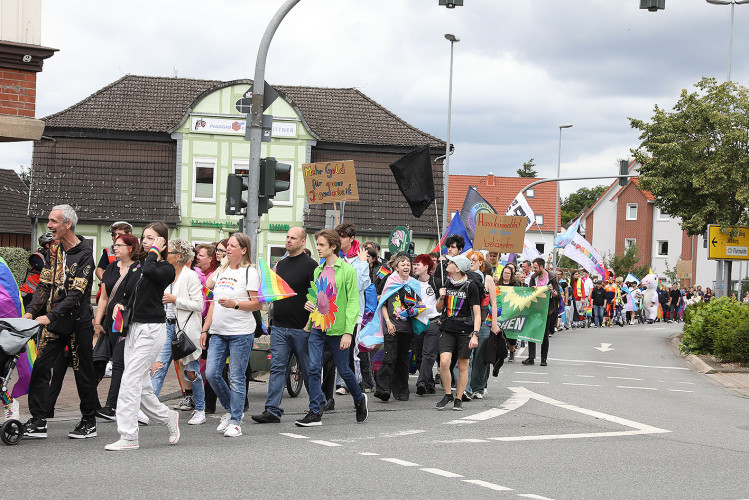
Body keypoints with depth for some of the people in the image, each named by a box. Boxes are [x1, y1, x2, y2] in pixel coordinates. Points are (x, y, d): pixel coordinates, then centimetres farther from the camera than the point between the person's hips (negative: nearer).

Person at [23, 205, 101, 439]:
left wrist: (50, 316, -26)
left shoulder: (84, 254, -13)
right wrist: (31, 311, -4)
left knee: (83, 372, 4)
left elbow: (76, 293, -19)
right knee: (39, 368, -2)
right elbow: (45, 284, 10)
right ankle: (38, 422, 2)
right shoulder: (54, 249, 9)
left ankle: (89, 422, 17)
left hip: (78, 322, -6)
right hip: (54, 321, 6)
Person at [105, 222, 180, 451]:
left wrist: (154, 252, -13)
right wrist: (120, 305, 4)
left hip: (152, 329, -8)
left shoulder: (166, 268, -7)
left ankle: (128, 437, -10)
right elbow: (129, 293, 24)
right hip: (134, 327, 8)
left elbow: (150, 272, -30)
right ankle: (168, 417, 29)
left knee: (130, 380, -12)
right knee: (141, 385, 9)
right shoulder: (138, 264, 15)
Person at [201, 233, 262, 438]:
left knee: (236, 378, -3)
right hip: (218, 332, 6)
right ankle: (230, 409, 20)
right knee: (211, 373, -2)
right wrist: (205, 329, 15)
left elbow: (258, 304, -9)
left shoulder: (250, 272, -4)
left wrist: (234, 304, -22)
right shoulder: (221, 271, 15)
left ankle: (235, 422, 5)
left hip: (240, 333, -6)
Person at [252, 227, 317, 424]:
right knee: (277, 367, 0)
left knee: (308, 369, 6)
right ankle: (273, 410, -3)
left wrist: (310, 322, -21)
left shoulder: (310, 265, -7)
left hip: (301, 328, -6)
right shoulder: (281, 264, 13)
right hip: (279, 326, 6)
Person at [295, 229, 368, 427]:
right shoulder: (318, 271, 12)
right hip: (317, 328, 5)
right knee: (314, 369, -6)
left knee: (344, 371, 7)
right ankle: (315, 413, -3)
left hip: (337, 329, -5)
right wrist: (309, 304, 1)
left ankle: (359, 399, 33)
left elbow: (353, 302, -10)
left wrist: (348, 332, -17)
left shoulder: (347, 271, -7)